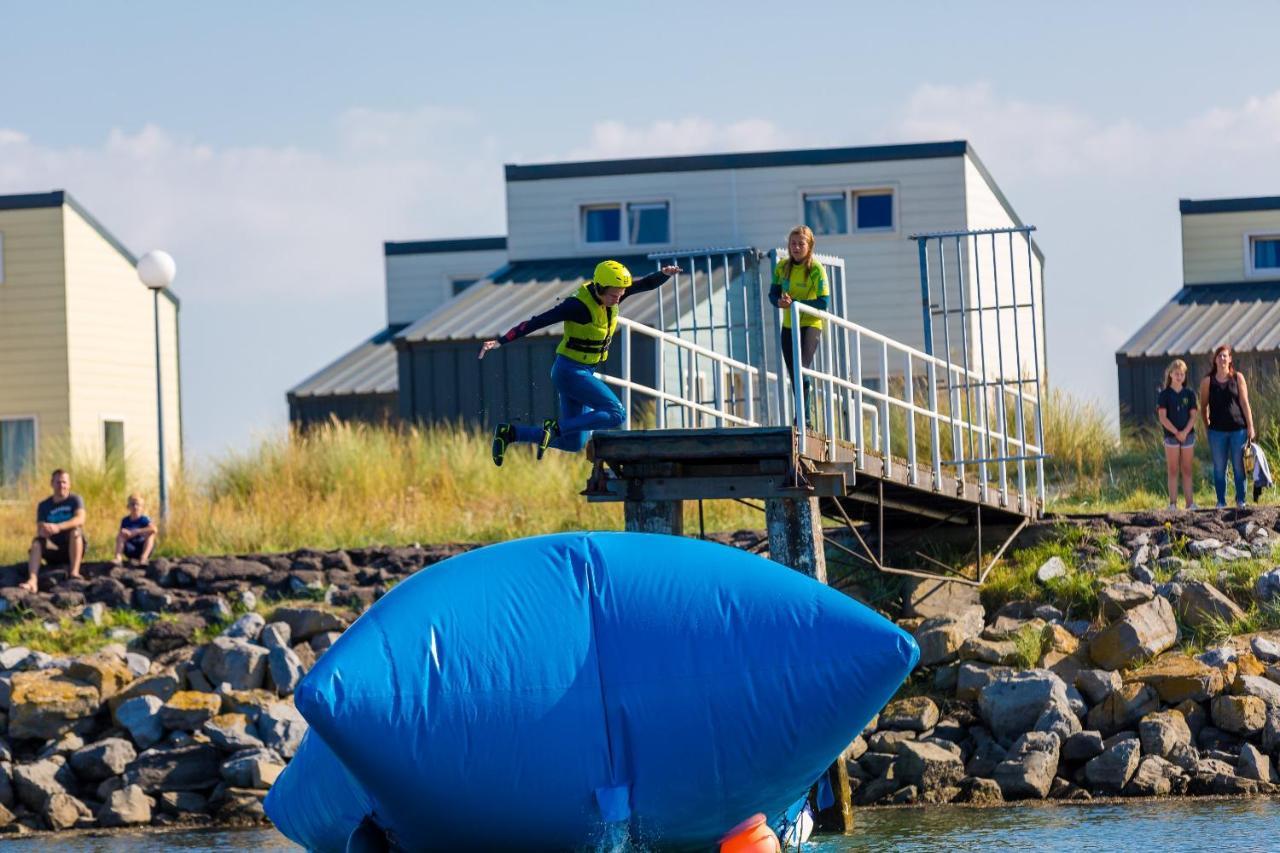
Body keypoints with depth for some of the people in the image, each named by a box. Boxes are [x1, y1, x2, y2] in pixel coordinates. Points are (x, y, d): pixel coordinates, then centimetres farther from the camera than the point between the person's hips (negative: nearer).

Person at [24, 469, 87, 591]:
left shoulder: (75, 499, -2)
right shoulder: (44, 506, 6)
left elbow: (80, 519, -23)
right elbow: (39, 531, -5)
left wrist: (58, 527, -40)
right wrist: (43, 531, -32)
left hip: (74, 548, -2)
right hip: (54, 550, 2)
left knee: (75, 530, -31)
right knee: (37, 542, -26)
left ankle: (74, 572, -39)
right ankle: (32, 581, -45)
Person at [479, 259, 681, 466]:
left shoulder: (611, 294, -3)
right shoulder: (579, 305, -24)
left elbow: (647, 284, 0)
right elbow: (536, 322, -25)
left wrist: (664, 275, -23)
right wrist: (500, 341, -28)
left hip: (585, 372, 9)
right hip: (570, 373, -9)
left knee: (573, 444, 9)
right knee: (616, 414, -18)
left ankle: (509, 433, 13)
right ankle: (556, 427, -15)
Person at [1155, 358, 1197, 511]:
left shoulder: (1189, 394, 6)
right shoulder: (1164, 394, -1)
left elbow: (1193, 416, 2)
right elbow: (1162, 417, -7)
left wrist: (1185, 432, -13)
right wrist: (1176, 433, -14)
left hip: (1188, 435, 2)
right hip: (1171, 436, -2)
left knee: (1187, 471, 5)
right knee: (1173, 471, 0)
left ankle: (1190, 502, 5)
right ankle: (1173, 503, 0)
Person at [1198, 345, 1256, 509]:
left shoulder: (1238, 378, 4)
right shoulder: (1208, 381, 3)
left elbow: (1245, 403, 2)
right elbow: (1203, 407, 8)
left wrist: (1250, 427, -2)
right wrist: (1207, 427, 4)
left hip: (1238, 429, 0)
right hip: (1217, 431, 0)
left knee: (1239, 467, 2)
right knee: (1219, 468, 3)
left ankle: (1241, 500, 10)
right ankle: (1221, 501, 10)